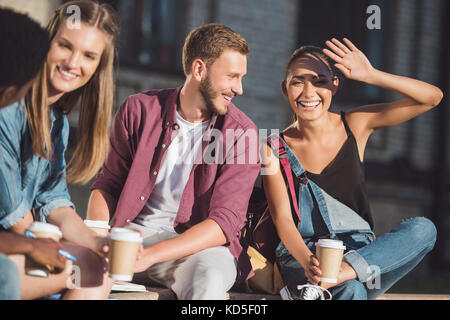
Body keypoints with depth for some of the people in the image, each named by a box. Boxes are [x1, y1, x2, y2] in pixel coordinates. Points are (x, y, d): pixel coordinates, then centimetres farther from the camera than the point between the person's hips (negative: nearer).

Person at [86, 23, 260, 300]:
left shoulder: (241, 133, -4)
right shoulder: (139, 110, 4)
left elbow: (225, 221, -12)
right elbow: (108, 185, 10)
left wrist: (149, 254, -25)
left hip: (200, 245, -2)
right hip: (133, 232, 2)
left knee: (209, 277, -37)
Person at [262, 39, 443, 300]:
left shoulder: (356, 125, 4)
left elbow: (432, 97, -3)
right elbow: (282, 219, -10)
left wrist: (370, 75, -16)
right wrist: (307, 261, -31)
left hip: (358, 249, 4)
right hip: (301, 256, -4)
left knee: (424, 229, -29)